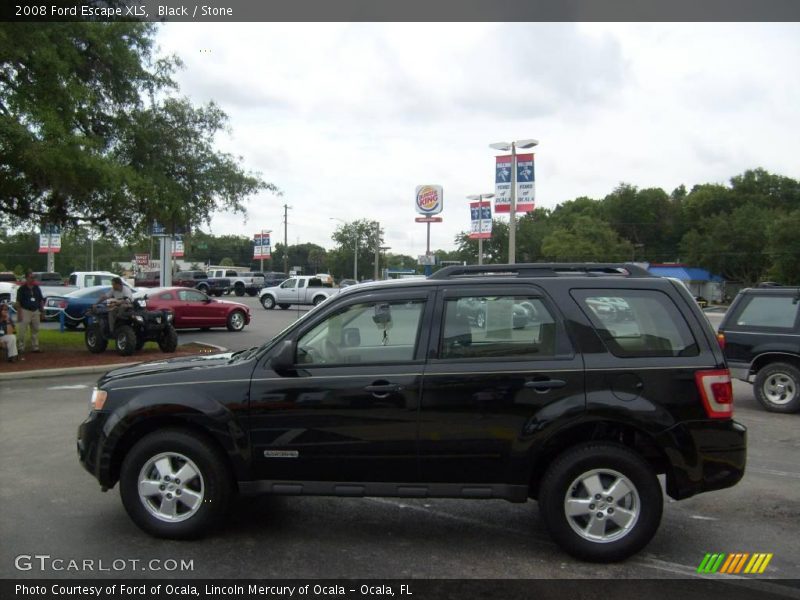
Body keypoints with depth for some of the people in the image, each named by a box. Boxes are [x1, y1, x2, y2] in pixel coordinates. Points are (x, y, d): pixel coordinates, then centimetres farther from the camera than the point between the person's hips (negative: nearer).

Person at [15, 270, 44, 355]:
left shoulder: (36, 288, 10)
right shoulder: (22, 288, -5)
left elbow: (41, 300, 16)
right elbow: (18, 302, -7)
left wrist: (42, 311, 10)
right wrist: (19, 313, -12)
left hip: (36, 311, 5)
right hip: (25, 311, -5)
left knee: (35, 330, 9)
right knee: (23, 331, -6)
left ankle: (35, 347, 17)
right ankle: (20, 347, 0)